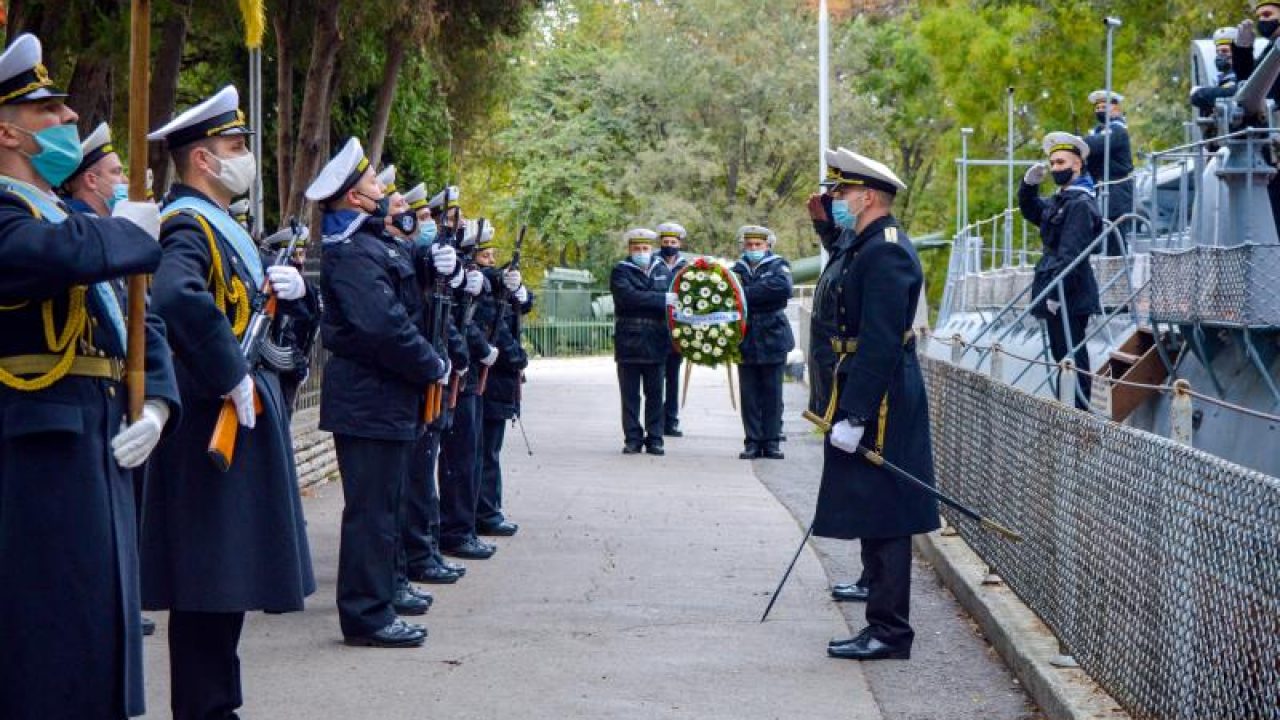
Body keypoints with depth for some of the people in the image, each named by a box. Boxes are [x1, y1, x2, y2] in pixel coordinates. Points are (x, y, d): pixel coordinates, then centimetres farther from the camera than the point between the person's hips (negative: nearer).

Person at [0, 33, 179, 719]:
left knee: (99, 632, 13)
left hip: (100, 455, 9)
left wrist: (156, 406, 2)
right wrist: (130, 229, -10)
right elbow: (59, 255, -31)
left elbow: (141, 326, 21)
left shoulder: (74, 222, 20)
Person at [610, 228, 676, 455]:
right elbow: (629, 297, -19)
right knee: (630, 395, 2)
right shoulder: (621, 272, -2)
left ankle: (654, 439, 10)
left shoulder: (662, 270, 13)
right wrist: (662, 299, -22)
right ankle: (632, 439, 7)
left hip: (656, 343, 3)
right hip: (629, 343, -3)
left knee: (655, 394, 5)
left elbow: (672, 297, 19)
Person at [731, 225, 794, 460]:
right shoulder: (738, 269, 12)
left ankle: (771, 442, 7)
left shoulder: (778, 266, 3)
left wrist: (747, 294, -18)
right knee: (749, 395, 2)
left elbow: (783, 288, -18)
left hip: (772, 340, -2)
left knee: (772, 394, 2)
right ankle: (752, 442, 8)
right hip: (746, 341, 2)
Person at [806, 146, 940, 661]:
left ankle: (889, 631, -4)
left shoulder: (886, 253, -17)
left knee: (881, 518, -7)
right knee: (871, 517, 18)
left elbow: (880, 344, -24)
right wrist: (826, 225, 24)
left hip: (877, 406, -10)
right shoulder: (859, 246, 14)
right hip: (859, 403, 10)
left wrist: (853, 418, -26)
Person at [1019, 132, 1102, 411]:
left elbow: (1070, 254, -20)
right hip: (1057, 293, 10)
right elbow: (1031, 211, 33)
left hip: (1070, 296, -10)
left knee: (1072, 356, -8)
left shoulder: (1080, 203, -15)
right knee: (1061, 356, 14)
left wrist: (1056, 293, -22)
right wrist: (1029, 184, 15)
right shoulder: (1059, 200, 15)